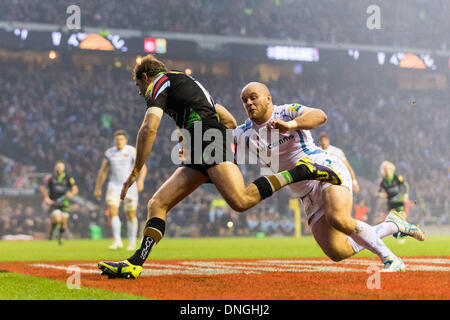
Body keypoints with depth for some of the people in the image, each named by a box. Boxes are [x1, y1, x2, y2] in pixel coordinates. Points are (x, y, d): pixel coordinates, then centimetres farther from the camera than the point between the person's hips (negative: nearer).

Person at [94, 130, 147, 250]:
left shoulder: (132, 151, -3)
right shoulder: (109, 153, 8)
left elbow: (143, 167, -10)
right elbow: (103, 171, 15)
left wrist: (141, 180, -28)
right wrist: (98, 188, 15)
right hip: (114, 186, 3)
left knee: (131, 214, 2)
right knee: (112, 211, -15)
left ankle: (132, 242, 16)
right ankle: (117, 241, -15)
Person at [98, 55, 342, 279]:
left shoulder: (159, 82, 10)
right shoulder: (188, 82, 36)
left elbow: (149, 128, -8)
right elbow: (231, 122, 35)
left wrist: (135, 171, -4)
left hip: (208, 138, -10)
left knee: (241, 201, -28)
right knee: (157, 204, 2)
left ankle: (301, 171, -19)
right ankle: (135, 264, -10)